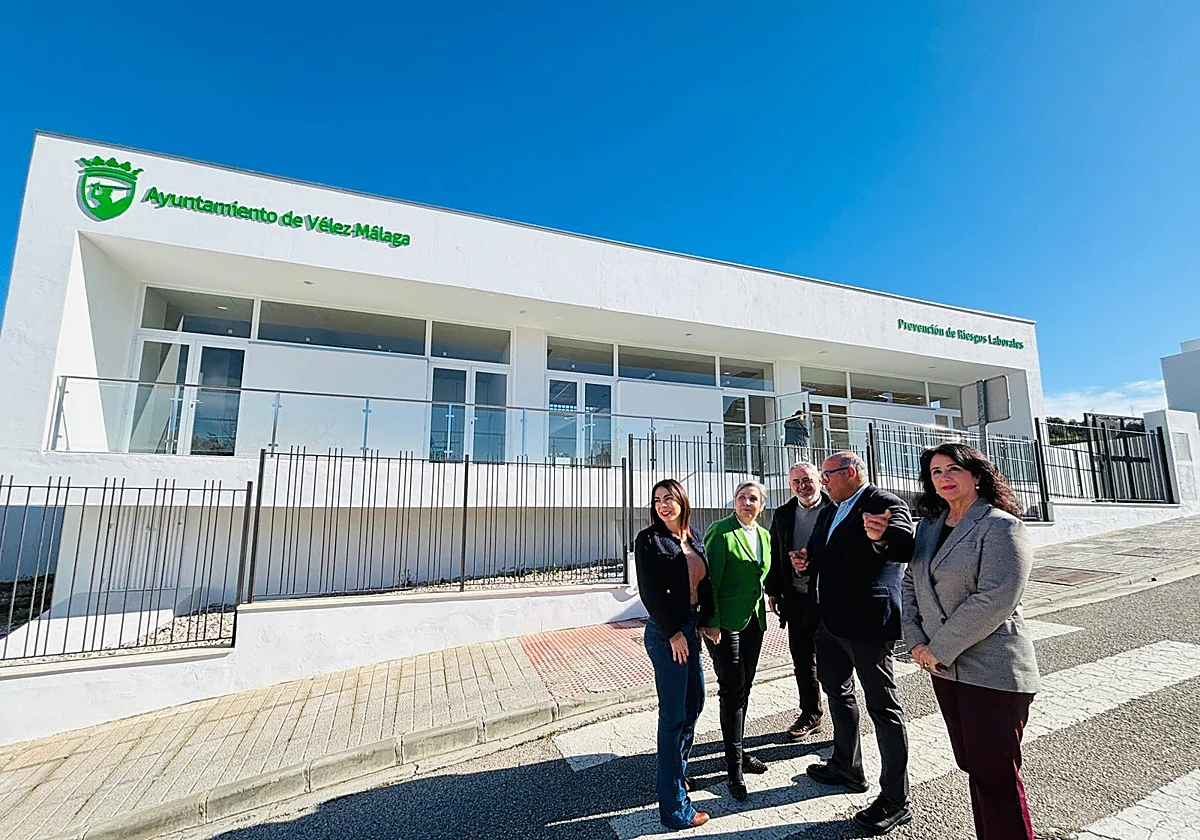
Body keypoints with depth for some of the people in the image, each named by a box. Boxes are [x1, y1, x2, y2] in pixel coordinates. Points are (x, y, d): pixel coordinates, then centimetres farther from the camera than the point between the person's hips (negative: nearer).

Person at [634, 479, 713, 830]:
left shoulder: (693, 541, 8)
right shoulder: (649, 540, -12)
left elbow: (704, 585, 11)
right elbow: (649, 591, -16)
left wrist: (708, 623, 3)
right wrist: (673, 633, -15)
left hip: (691, 630, 8)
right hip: (666, 634, -7)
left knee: (694, 703, 19)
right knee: (674, 715, 2)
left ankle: (674, 773, 40)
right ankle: (674, 807, 16)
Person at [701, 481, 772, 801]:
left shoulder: (765, 535, 8)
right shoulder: (720, 532, -14)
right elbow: (710, 579, -15)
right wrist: (711, 623, -17)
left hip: (753, 619, 7)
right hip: (725, 621, -7)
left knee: (743, 688, 16)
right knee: (732, 689, -2)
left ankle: (737, 752, 33)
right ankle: (735, 767, 13)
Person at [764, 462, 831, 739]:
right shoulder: (782, 514, 7)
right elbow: (774, 554, 11)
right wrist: (772, 591, 9)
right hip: (796, 597, 4)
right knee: (803, 660, 16)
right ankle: (810, 715, 33)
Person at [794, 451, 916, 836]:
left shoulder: (885, 503, -13)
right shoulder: (828, 514, 12)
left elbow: (907, 548, -31)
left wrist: (882, 537, -51)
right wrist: (807, 562, -1)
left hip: (868, 623, -9)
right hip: (831, 621, 9)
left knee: (882, 706, 4)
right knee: (837, 692, 23)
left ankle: (895, 800, 21)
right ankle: (847, 768, 44)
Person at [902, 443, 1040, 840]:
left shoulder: (1000, 526, -12)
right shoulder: (930, 526, 9)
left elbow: (995, 599, -20)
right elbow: (911, 584, 10)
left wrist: (940, 649, -17)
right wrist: (916, 641, -2)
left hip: (991, 671, -6)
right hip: (944, 669, 7)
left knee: (996, 775, 4)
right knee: (972, 765, 18)